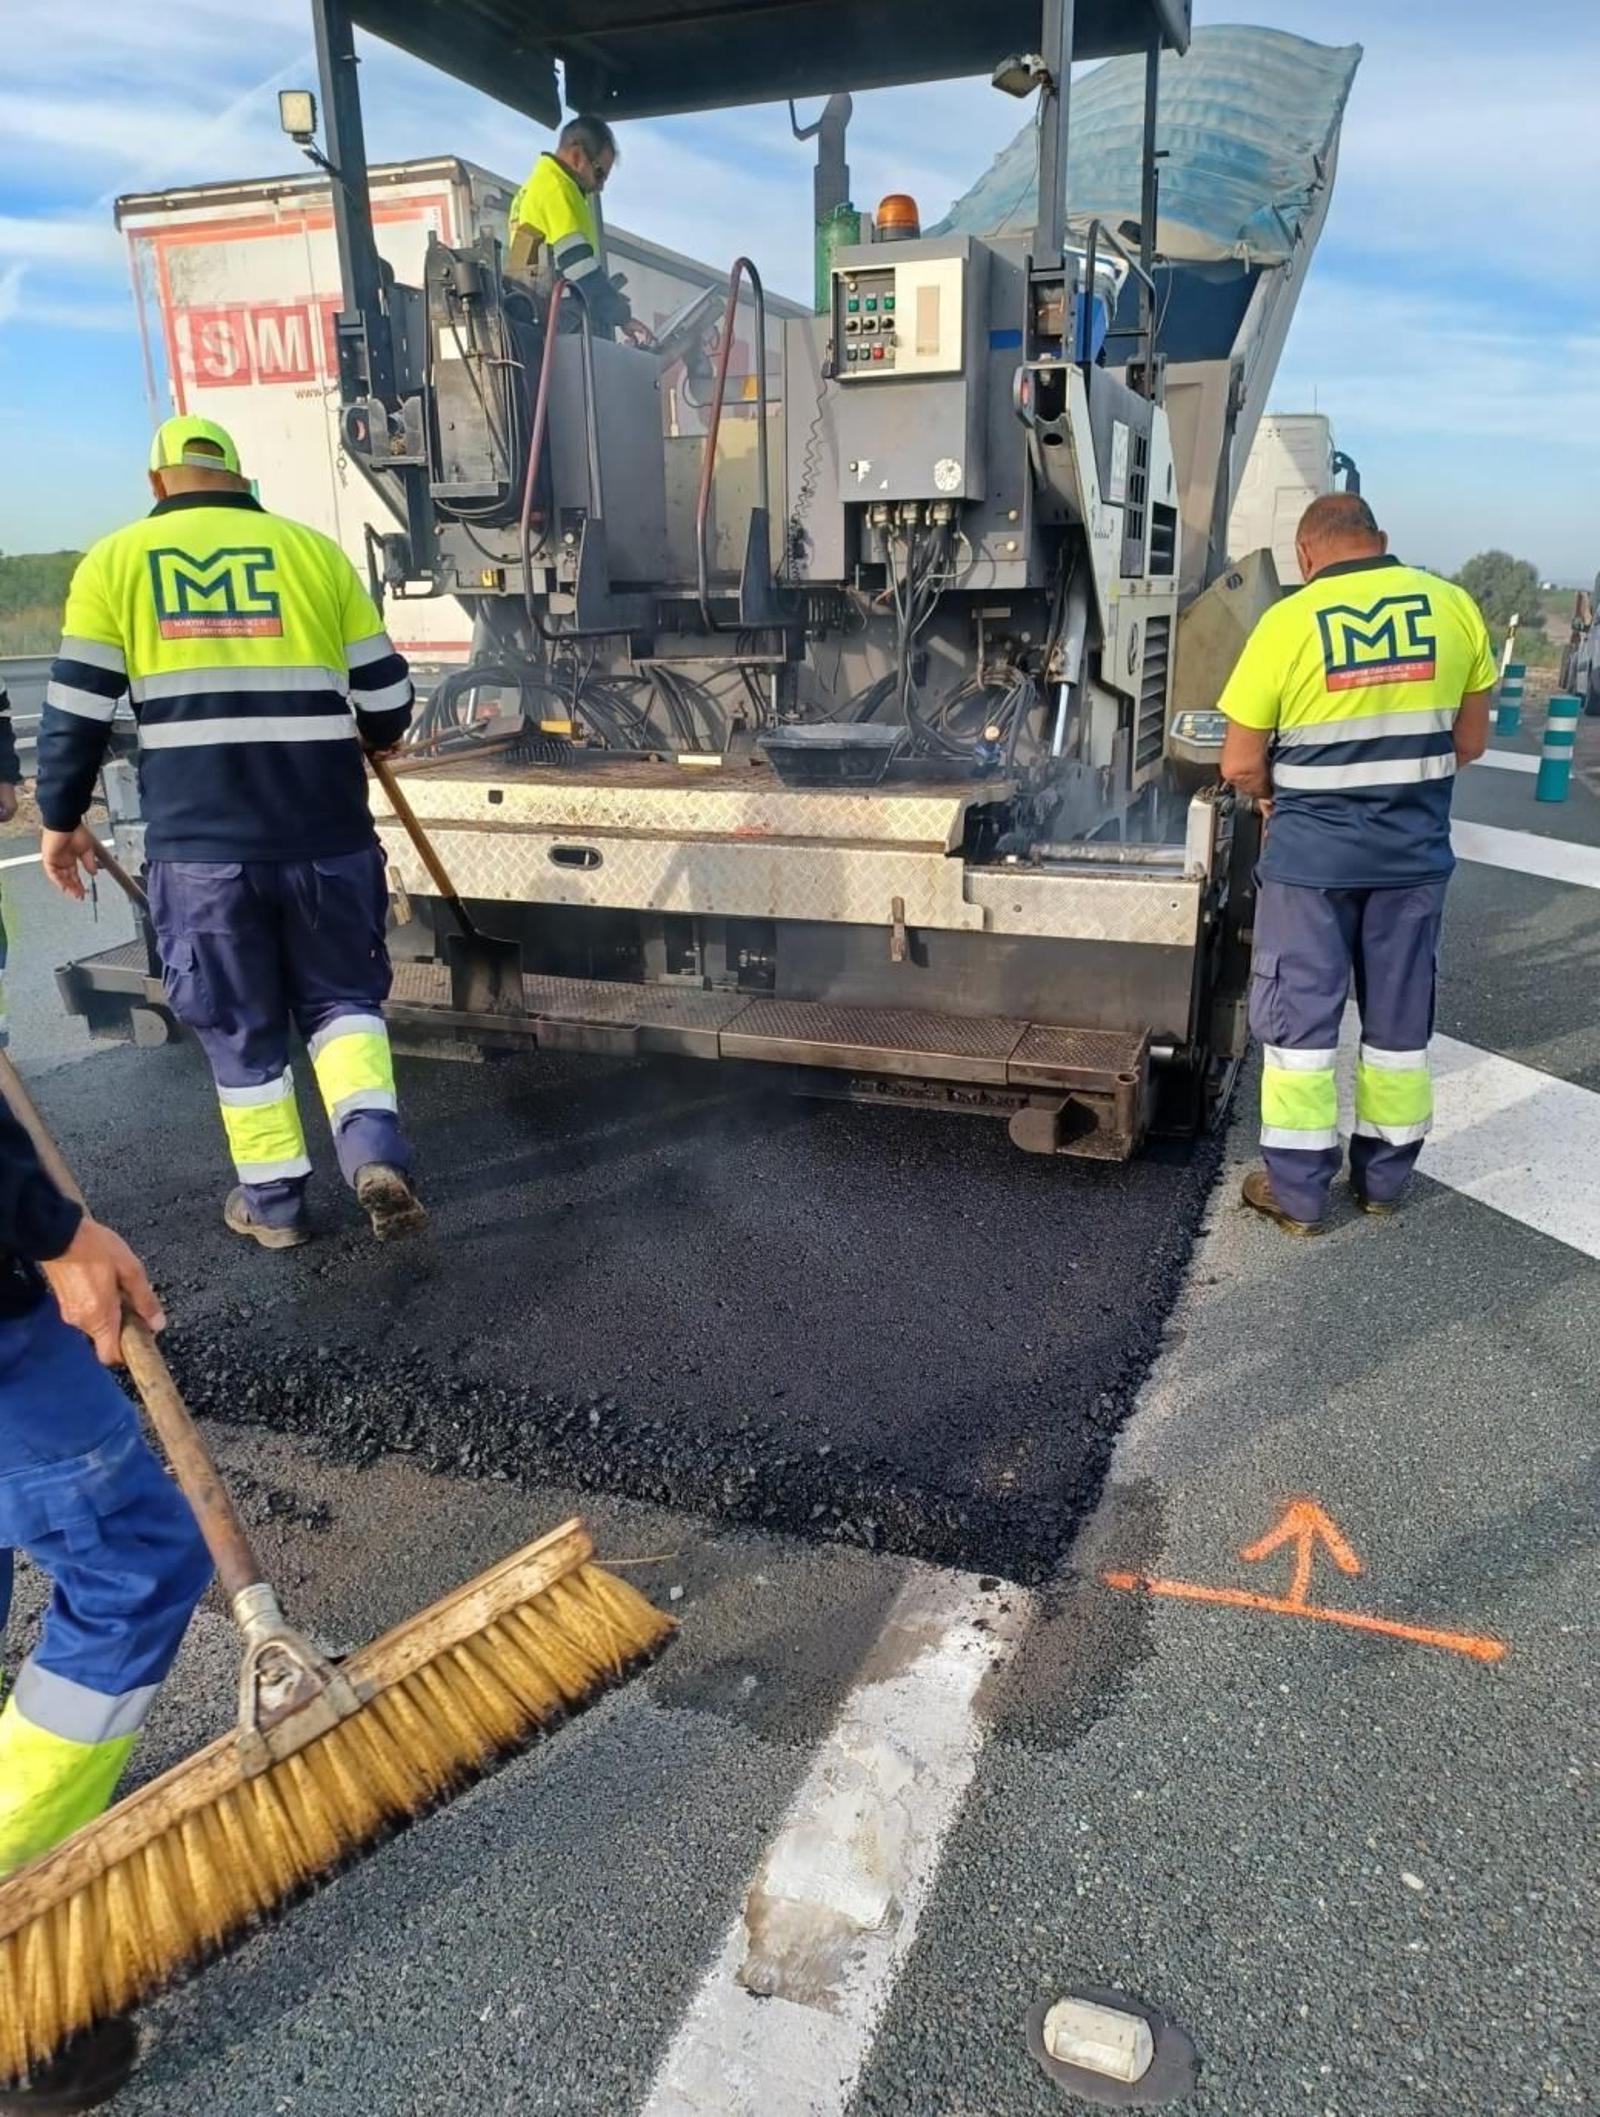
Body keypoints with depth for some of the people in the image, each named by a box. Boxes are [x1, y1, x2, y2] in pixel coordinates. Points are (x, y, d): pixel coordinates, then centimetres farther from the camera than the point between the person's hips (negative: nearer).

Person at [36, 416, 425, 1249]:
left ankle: (273, 1201, 21)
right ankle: (376, 1149, -4)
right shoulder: (313, 551, 8)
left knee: (239, 1026, 13)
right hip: (326, 833, 1)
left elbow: (76, 710, 5)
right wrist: (373, 738, 32)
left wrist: (60, 819, 17)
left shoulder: (117, 560, 7)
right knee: (342, 997, 16)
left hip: (198, 841, 0)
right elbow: (387, 696, 9)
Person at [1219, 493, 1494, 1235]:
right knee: (1400, 1016, 14)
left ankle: (1297, 1189, 11)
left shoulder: (1288, 621, -10)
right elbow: (1470, 741, 7)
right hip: (1416, 849, 4)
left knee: (1299, 1015, 6)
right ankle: (1383, 1176, 25)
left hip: (1312, 851, -3)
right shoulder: (1453, 607, 1)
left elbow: (1240, 765, -8)